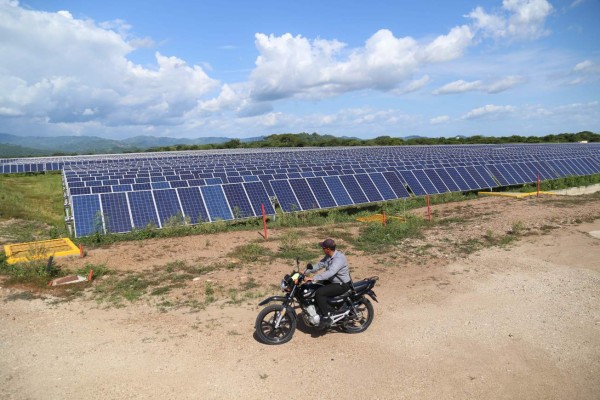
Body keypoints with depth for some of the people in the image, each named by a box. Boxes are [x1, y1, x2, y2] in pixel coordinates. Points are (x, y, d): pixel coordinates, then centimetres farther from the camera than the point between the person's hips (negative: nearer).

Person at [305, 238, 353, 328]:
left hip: (342, 285, -10)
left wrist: (313, 278, -43)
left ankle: (326, 318, -14)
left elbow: (330, 273, -40)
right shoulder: (328, 256, 2)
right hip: (333, 281, 10)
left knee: (319, 293, -24)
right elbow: (319, 265, 7)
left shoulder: (339, 258, -29)